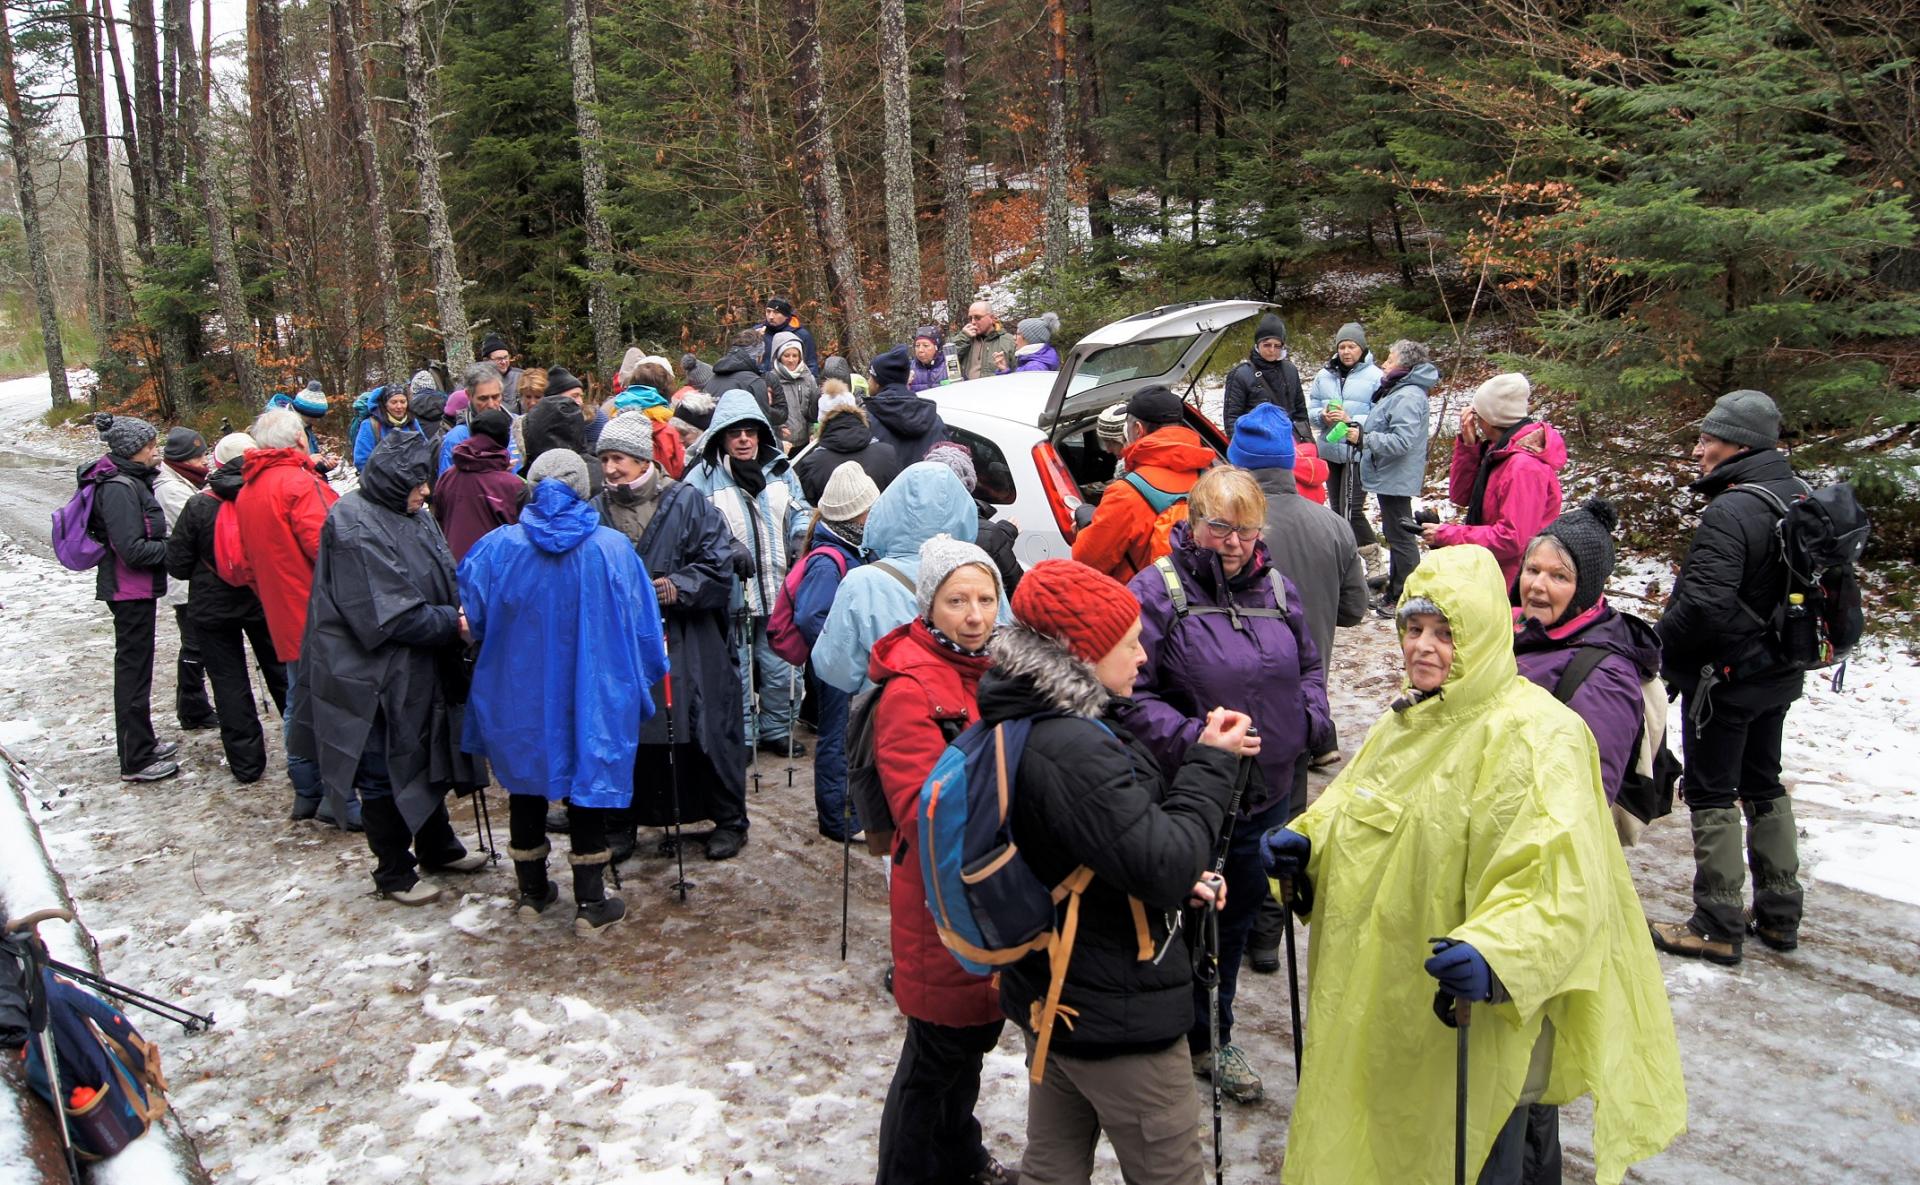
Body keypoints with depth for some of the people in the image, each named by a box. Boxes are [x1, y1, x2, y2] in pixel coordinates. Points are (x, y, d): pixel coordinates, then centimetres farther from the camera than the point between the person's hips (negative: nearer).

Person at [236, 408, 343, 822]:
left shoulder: (246, 492, 14)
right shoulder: (299, 482, -13)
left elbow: (248, 558, 19)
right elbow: (324, 544, -22)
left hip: (284, 617, 9)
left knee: (298, 705, 16)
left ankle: (307, 793, 24)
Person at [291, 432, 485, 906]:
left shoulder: (409, 515, 6)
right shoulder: (356, 528, -22)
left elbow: (442, 580, 12)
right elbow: (391, 614, -25)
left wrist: (460, 612, -7)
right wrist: (452, 623, -19)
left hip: (419, 670, 9)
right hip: (375, 679, -9)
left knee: (431, 759, 21)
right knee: (384, 775, 6)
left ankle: (436, 846, 39)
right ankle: (394, 873, 21)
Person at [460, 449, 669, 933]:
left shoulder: (499, 547, -9)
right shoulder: (612, 548, -11)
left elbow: (474, 619, 2)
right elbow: (642, 626, -3)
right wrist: (648, 676, 13)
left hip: (518, 696, 2)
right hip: (591, 696, -1)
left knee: (526, 789, 17)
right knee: (587, 787, 9)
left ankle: (532, 892, 31)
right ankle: (591, 905, 15)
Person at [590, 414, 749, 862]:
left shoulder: (686, 502, -4)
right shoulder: (597, 512, 4)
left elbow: (719, 565, -5)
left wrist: (677, 586, -17)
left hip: (687, 647, -2)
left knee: (707, 732, 5)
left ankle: (729, 820, 21)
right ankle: (621, 823, 25)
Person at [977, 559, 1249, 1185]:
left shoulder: (1026, 722, 3)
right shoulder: (1070, 751, -30)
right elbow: (1166, 867, -28)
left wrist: (1180, 879, 3)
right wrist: (1211, 764, -17)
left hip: (1049, 997, 9)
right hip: (1119, 1014, -9)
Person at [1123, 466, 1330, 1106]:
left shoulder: (1277, 590, 5)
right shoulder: (1157, 591, -13)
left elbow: (1308, 664, 21)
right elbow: (1129, 693, -16)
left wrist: (1312, 715, 1)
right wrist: (1192, 740, -26)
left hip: (1268, 796, 6)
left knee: (1237, 919, 21)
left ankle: (1215, 1037, 42)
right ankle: (1181, 1041, 31)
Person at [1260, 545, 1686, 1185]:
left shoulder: (1536, 735, -19)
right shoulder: (1410, 716, 8)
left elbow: (1562, 887, -28)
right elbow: (1354, 803, 20)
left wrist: (1494, 952, -44)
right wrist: (1305, 842, 0)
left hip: (1476, 1024, -8)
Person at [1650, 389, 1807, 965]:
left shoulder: (1730, 512, -26)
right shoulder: (1801, 498, 3)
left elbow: (1704, 603, -30)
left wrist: (1662, 639, -13)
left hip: (1724, 677, -9)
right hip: (1778, 673, 9)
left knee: (1711, 795, 2)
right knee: (1763, 784, 20)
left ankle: (1718, 927, 9)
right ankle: (1779, 914, 29)